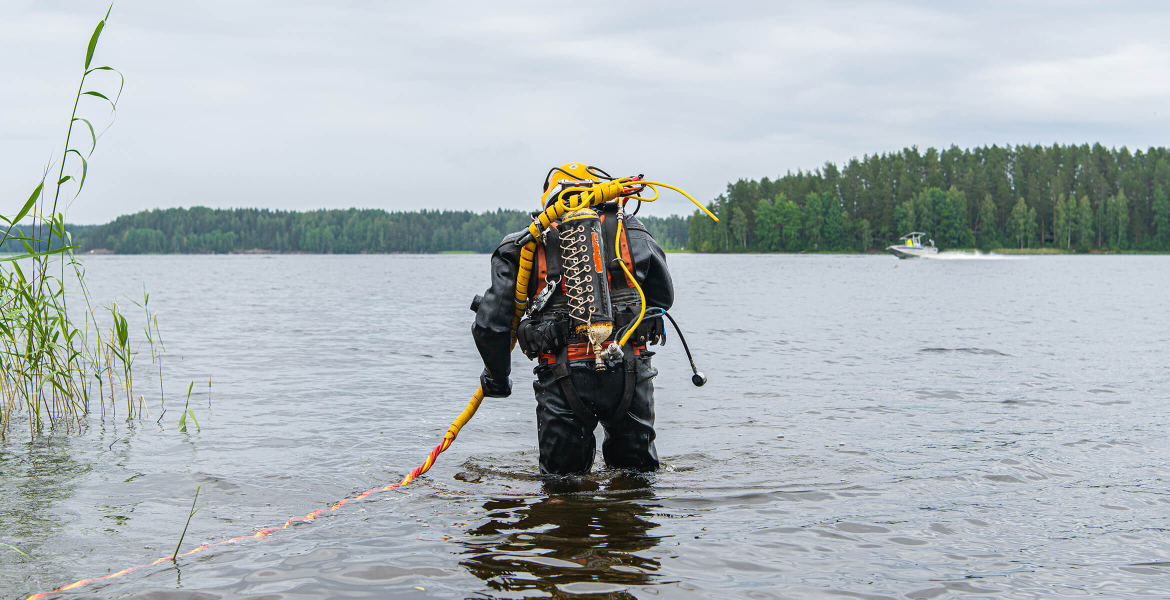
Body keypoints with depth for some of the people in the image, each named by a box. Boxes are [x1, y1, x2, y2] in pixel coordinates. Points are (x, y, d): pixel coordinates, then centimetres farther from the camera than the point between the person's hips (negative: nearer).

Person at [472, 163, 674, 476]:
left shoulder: (525, 248, 8)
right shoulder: (631, 232, 11)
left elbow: (490, 325, 4)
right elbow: (664, 297, 22)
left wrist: (497, 378, 20)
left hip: (563, 377, -1)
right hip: (628, 374, 1)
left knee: (563, 476, 14)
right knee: (636, 470, 18)